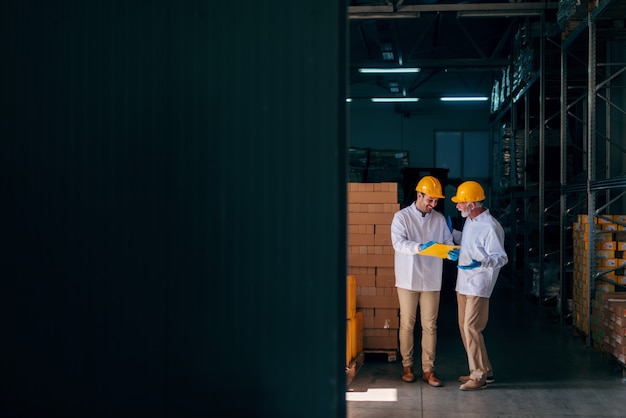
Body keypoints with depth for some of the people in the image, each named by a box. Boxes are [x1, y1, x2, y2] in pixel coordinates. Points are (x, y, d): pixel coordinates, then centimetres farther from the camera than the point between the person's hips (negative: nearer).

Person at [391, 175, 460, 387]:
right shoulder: (401, 216, -5)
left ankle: (428, 369, 11)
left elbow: (448, 242, 5)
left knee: (430, 326, 4)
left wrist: (452, 253, -19)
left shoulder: (439, 219, 6)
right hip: (408, 280, -2)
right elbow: (398, 243, -17)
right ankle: (407, 366, 20)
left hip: (431, 280, 3)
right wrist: (419, 247, -33)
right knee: (407, 325, 6)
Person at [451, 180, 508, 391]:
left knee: (471, 328, -9)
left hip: (478, 285, -10)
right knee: (464, 327, 13)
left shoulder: (490, 227, -20)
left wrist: (480, 263, -36)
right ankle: (484, 370, 25)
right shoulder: (470, 221, 9)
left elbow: (501, 257, -20)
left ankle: (479, 376, 3)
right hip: (463, 283, 10)